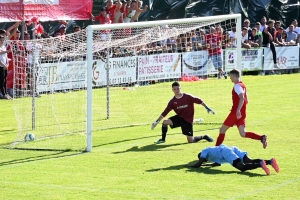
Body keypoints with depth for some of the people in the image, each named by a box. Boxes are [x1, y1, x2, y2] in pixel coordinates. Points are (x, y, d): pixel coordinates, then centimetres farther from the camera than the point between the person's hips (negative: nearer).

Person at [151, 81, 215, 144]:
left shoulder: (188, 97, -13)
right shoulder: (172, 101, -5)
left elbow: (199, 101, -6)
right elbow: (165, 112, -4)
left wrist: (207, 108, -10)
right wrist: (157, 121, -10)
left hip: (188, 120, -3)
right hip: (179, 118, 3)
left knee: (191, 141, -7)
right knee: (165, 122, -22)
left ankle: (204, 137, 23)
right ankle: (163, 139, -3)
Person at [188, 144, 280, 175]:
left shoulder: (204, 151, 22)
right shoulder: (212, 150, 44)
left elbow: (198, 164, 15)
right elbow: (217, 163, 54)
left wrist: (189, 166, 33)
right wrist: (207, 164, 57)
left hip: (226, 152, -8)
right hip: (233, 149, 8)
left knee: (242, 167, -23)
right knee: (250, 161, -10)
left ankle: (260, 164, -48)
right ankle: (270, 161, -33)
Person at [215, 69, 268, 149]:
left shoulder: (237, 86, -11)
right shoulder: (243, 85, 18)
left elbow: (242, 98, -26)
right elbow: (246, 101, 22)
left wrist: (238, 110, -36)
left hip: (236, 113, -8)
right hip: (243, 113, 8)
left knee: (222, 129, 4)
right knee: (243, 134, -1)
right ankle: (261, 138, -18)